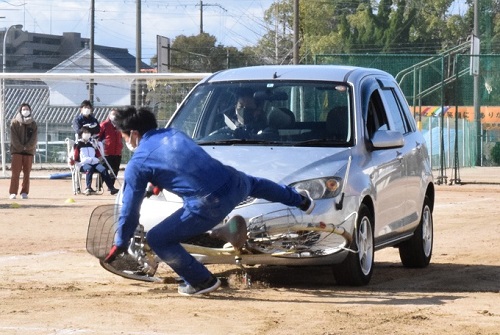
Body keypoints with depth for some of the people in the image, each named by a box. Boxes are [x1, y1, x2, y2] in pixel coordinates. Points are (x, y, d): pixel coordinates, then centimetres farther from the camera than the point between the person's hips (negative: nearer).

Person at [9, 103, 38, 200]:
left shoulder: (33, 124, 9)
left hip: (29, 151, 2)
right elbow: (14, 137, -3)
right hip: (17, 150, -2)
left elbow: (34, 138, 2)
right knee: (15, 172, -7)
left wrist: (27, 147, -11)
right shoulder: (15, 122, 4)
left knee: (27, 173, 1)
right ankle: (13, 192, -8)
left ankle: (25, 192, 6)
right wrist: (21, 148, -12)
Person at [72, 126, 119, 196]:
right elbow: (75, 158, 0)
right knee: (89, 168, -38)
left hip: (95, 163, 4)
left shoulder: (93, 144, 24)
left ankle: (111, 188, -33)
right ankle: (88, 188, -48)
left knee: (103, 169, -25)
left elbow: (99, 156, 22)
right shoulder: (78, 144, 9)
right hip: (84, 164, -4)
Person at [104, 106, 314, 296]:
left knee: (157, 240, 6)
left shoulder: (137, 164, -1)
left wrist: (119, 245, 15)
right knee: (253, 184, 42)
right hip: (234, 183, 7)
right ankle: (300, 200, 68)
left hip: (209, 207, -7)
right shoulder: (173, 134, 15)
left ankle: (202, 281, 16)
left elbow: (129, 210, 3)